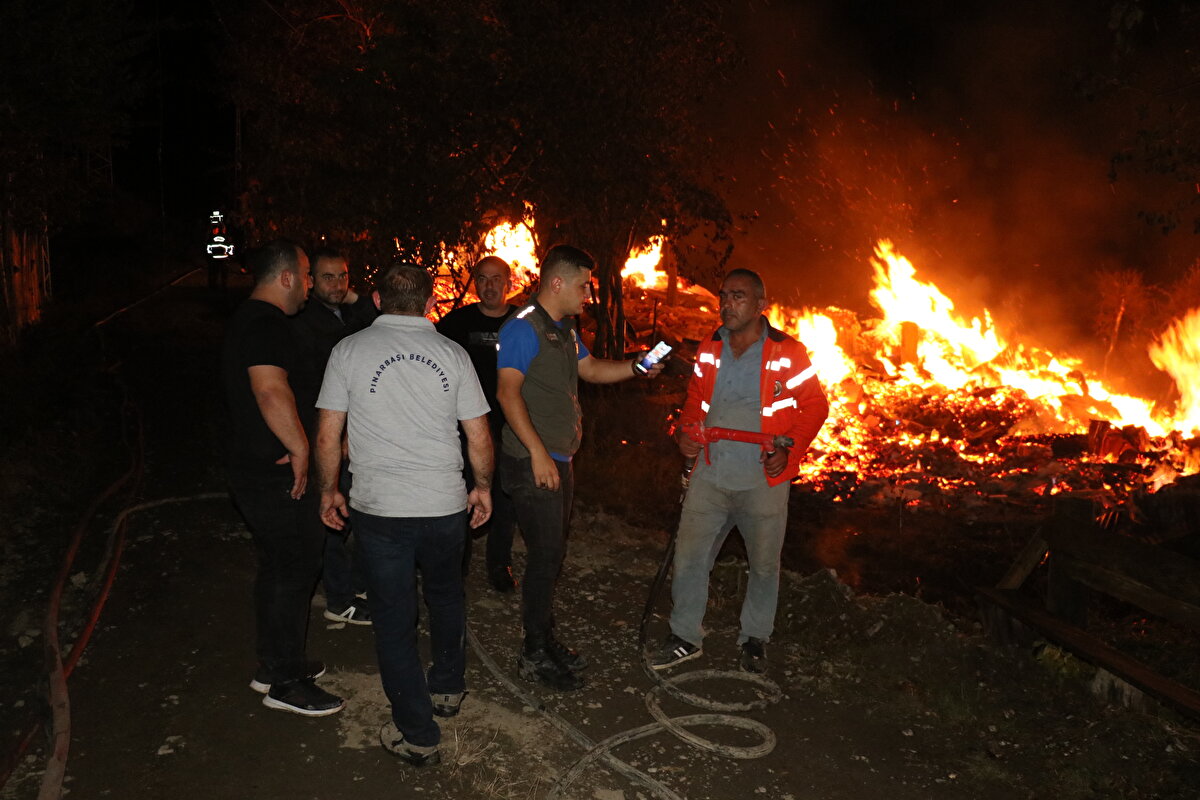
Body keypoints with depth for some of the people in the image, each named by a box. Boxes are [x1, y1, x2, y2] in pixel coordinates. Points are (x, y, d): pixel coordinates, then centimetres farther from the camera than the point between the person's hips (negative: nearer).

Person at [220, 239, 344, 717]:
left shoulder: (247, 320, 16)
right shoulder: (266, 324, -20)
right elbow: (271, 391, -34)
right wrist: (300, 448, -24)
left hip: (255, 470, 11)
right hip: (279, 476, -11)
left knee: (278, 568, 19)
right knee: (294, 573, 0)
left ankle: (274, 665, 32)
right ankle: (285, 683, 11)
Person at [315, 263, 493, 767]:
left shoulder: (350, 350, -4)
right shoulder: (451, 353, -1)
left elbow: (327, 435, -4)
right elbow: (479, 436, 1)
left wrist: (329, 490, 11)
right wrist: (482, 487, 16)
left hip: (378, 510, -2)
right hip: (446, 507, 2)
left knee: (394, 620, 10)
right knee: (446, 598, 26)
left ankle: (417, 735, 17)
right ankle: (448, 688, 43)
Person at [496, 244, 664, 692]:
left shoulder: (565, 329, 15)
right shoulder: (523, 328, -14)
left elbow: (592, 369, 26)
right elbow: (507, 391, -21)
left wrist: (637, 368, 10)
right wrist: (538, 452, -24)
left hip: (558, 460, 9)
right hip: (532, 464, -9)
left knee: (551, 554, 15)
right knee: (545, 556, -4)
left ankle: (545, 641, 28)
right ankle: (535, 655, 10)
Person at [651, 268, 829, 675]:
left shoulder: (788, 353, -10)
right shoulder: (709, 350, 3)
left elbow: (814, 407, -3)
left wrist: (790, 450, -15)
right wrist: (685, 430, -3)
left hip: (764, 481, -3)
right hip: (710, 477, 3)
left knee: (764, 564, 13)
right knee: (689, 556, 8)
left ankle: (754, 638, 36)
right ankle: (684, 636, 27)